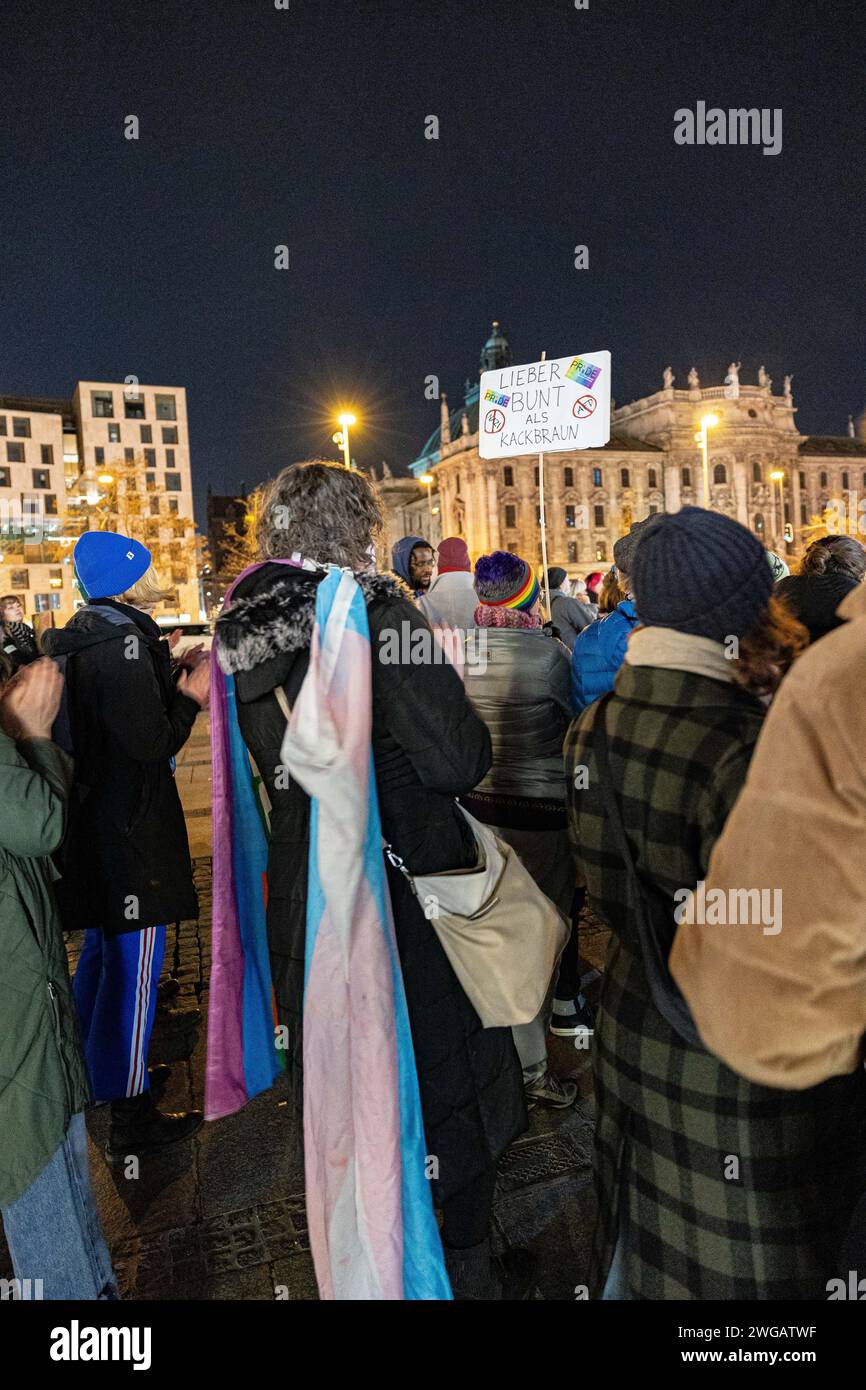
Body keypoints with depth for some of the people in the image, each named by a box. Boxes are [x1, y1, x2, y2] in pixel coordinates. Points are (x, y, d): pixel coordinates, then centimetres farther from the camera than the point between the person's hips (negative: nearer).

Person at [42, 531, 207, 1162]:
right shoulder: (124, 637, -19)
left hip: (91, 819, 10)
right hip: (128, 824, -10)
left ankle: (96, 1075, 41)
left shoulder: (81, 635, 10)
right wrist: (192, 694, -10)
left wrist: (169, 678, 12)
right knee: (134, 962, -1)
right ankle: (130, 1119, 11)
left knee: (104, 948, 23)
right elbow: (151, 743, -24)